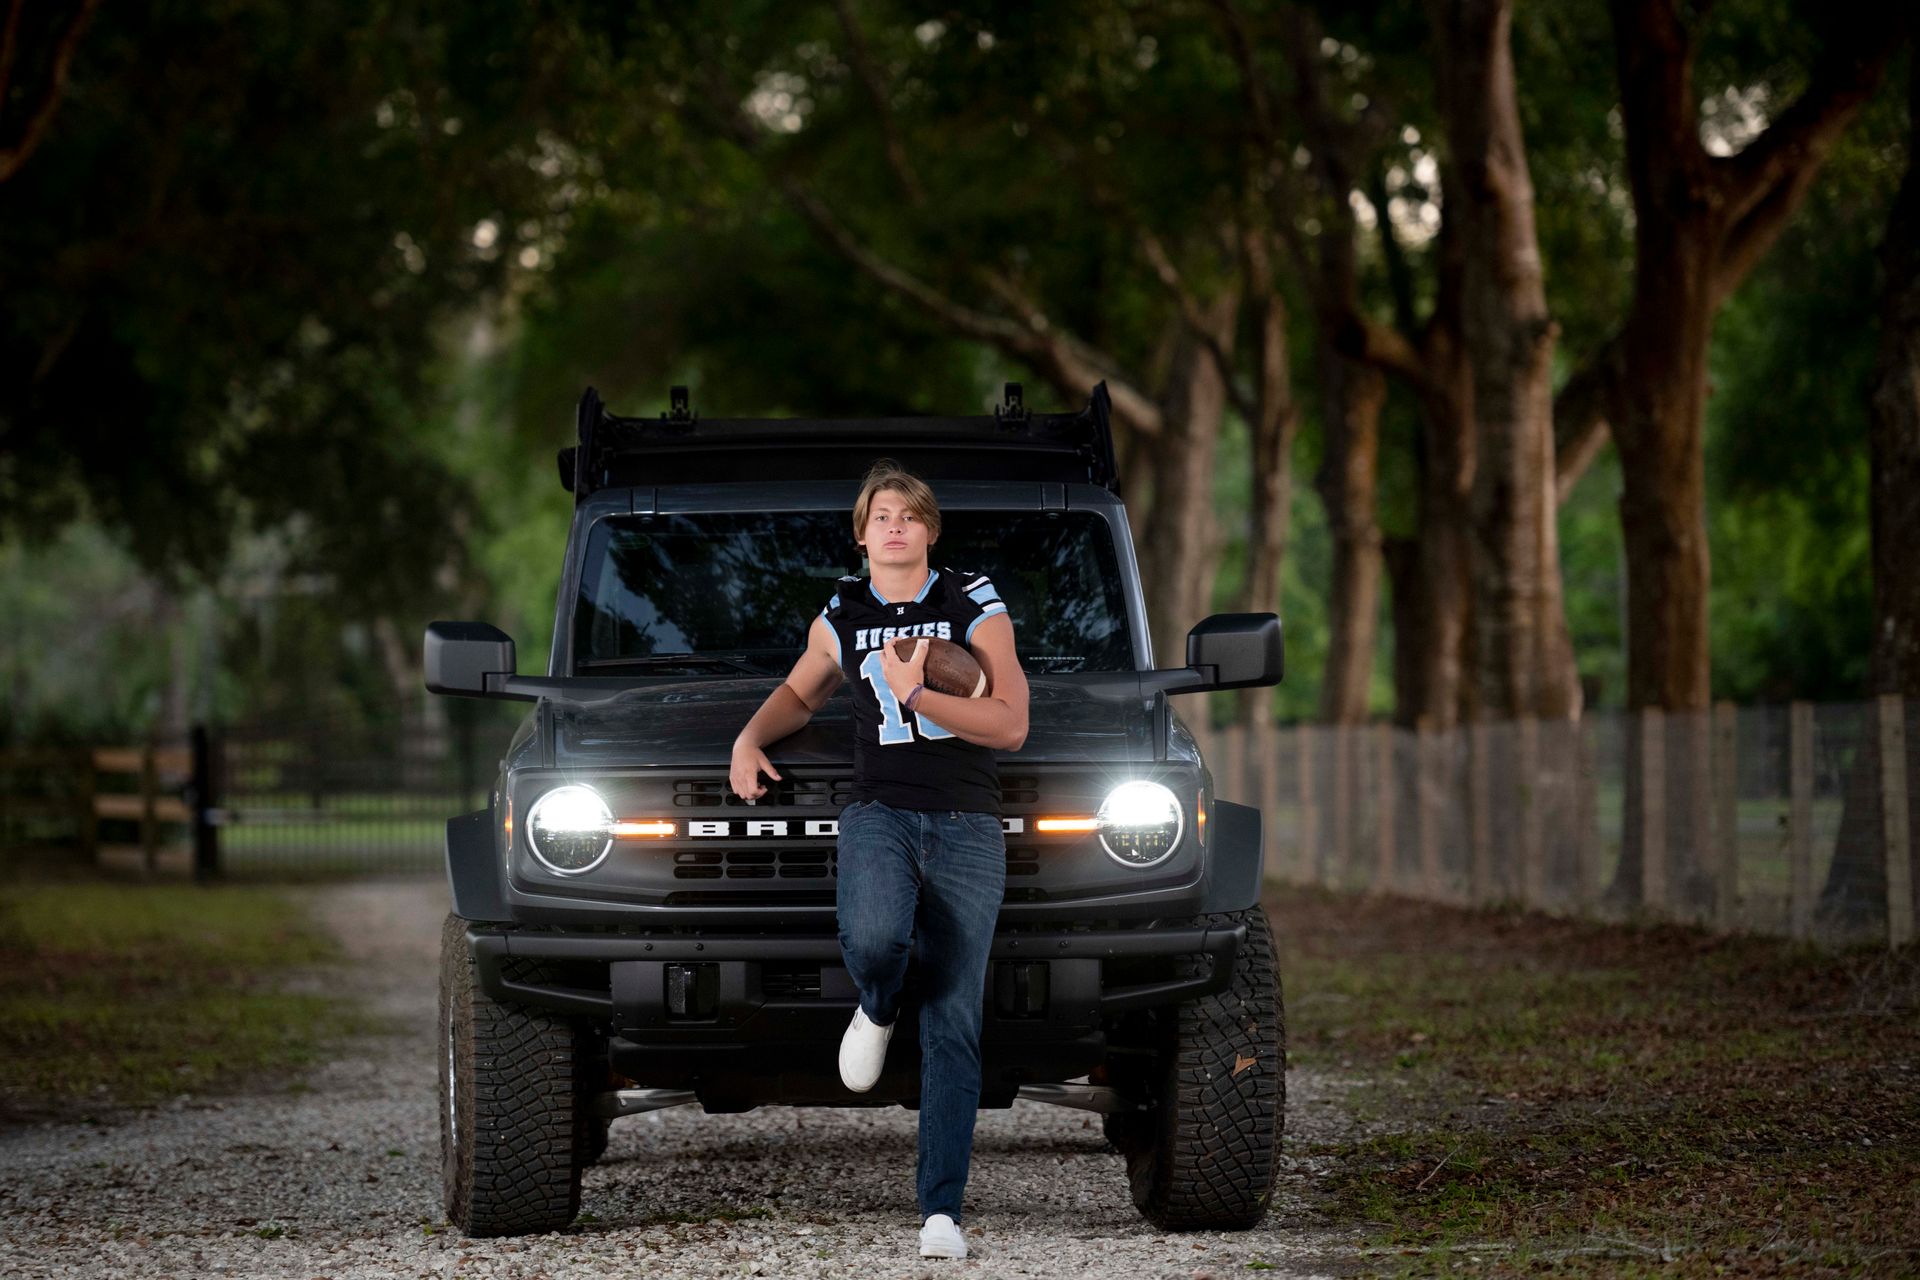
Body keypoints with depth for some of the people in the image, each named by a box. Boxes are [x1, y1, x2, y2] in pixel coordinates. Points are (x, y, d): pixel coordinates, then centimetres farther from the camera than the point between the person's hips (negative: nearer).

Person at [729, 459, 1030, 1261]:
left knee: (954, 1027, -5)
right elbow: (800, 692, 31)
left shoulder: (975, 608, 2)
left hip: (966, 826, -1)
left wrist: (918, 696, -16)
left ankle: (941, 1209, -3)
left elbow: (1011, 724, -6)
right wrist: (749, 739, 12)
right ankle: (876, 1013, 4)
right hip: (878, 812, 1)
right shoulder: (839, 620, 11)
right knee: (872, 938, -34)